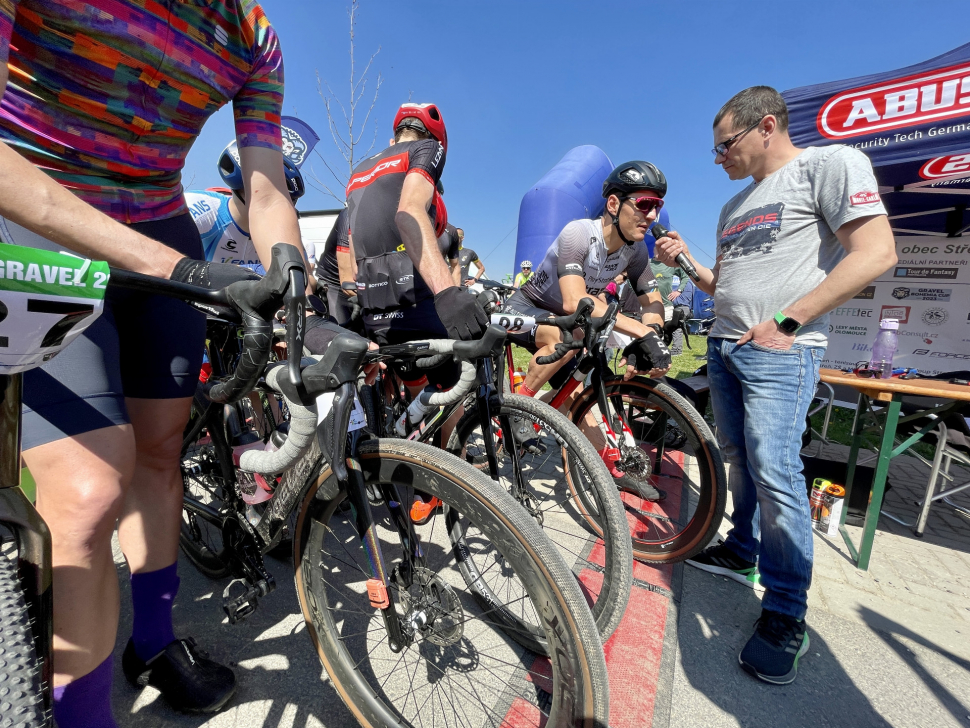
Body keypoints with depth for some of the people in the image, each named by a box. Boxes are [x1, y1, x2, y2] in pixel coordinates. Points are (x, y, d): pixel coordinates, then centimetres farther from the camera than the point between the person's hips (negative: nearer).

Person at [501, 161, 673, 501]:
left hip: (558, 317, 6)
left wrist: (652, 333, -30)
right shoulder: (578, 233, -29)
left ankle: (609, 468, 15)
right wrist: (642, 333, -46)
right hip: (525, 308, -6)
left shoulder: (635, 248, -8)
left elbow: (652, 301, -6)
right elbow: (575, 301, -42)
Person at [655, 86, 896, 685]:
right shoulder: (735, 206, 22)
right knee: (740, 460, 14)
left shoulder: (831, 163, -1)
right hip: (724, 347, 8)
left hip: (779, 351, -8)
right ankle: (742, 552, 32)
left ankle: (786, 618, 4)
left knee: (774, 472, -11)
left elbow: (876, 253, -12)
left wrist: (785, 321, -18)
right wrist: (686, 261, 7)